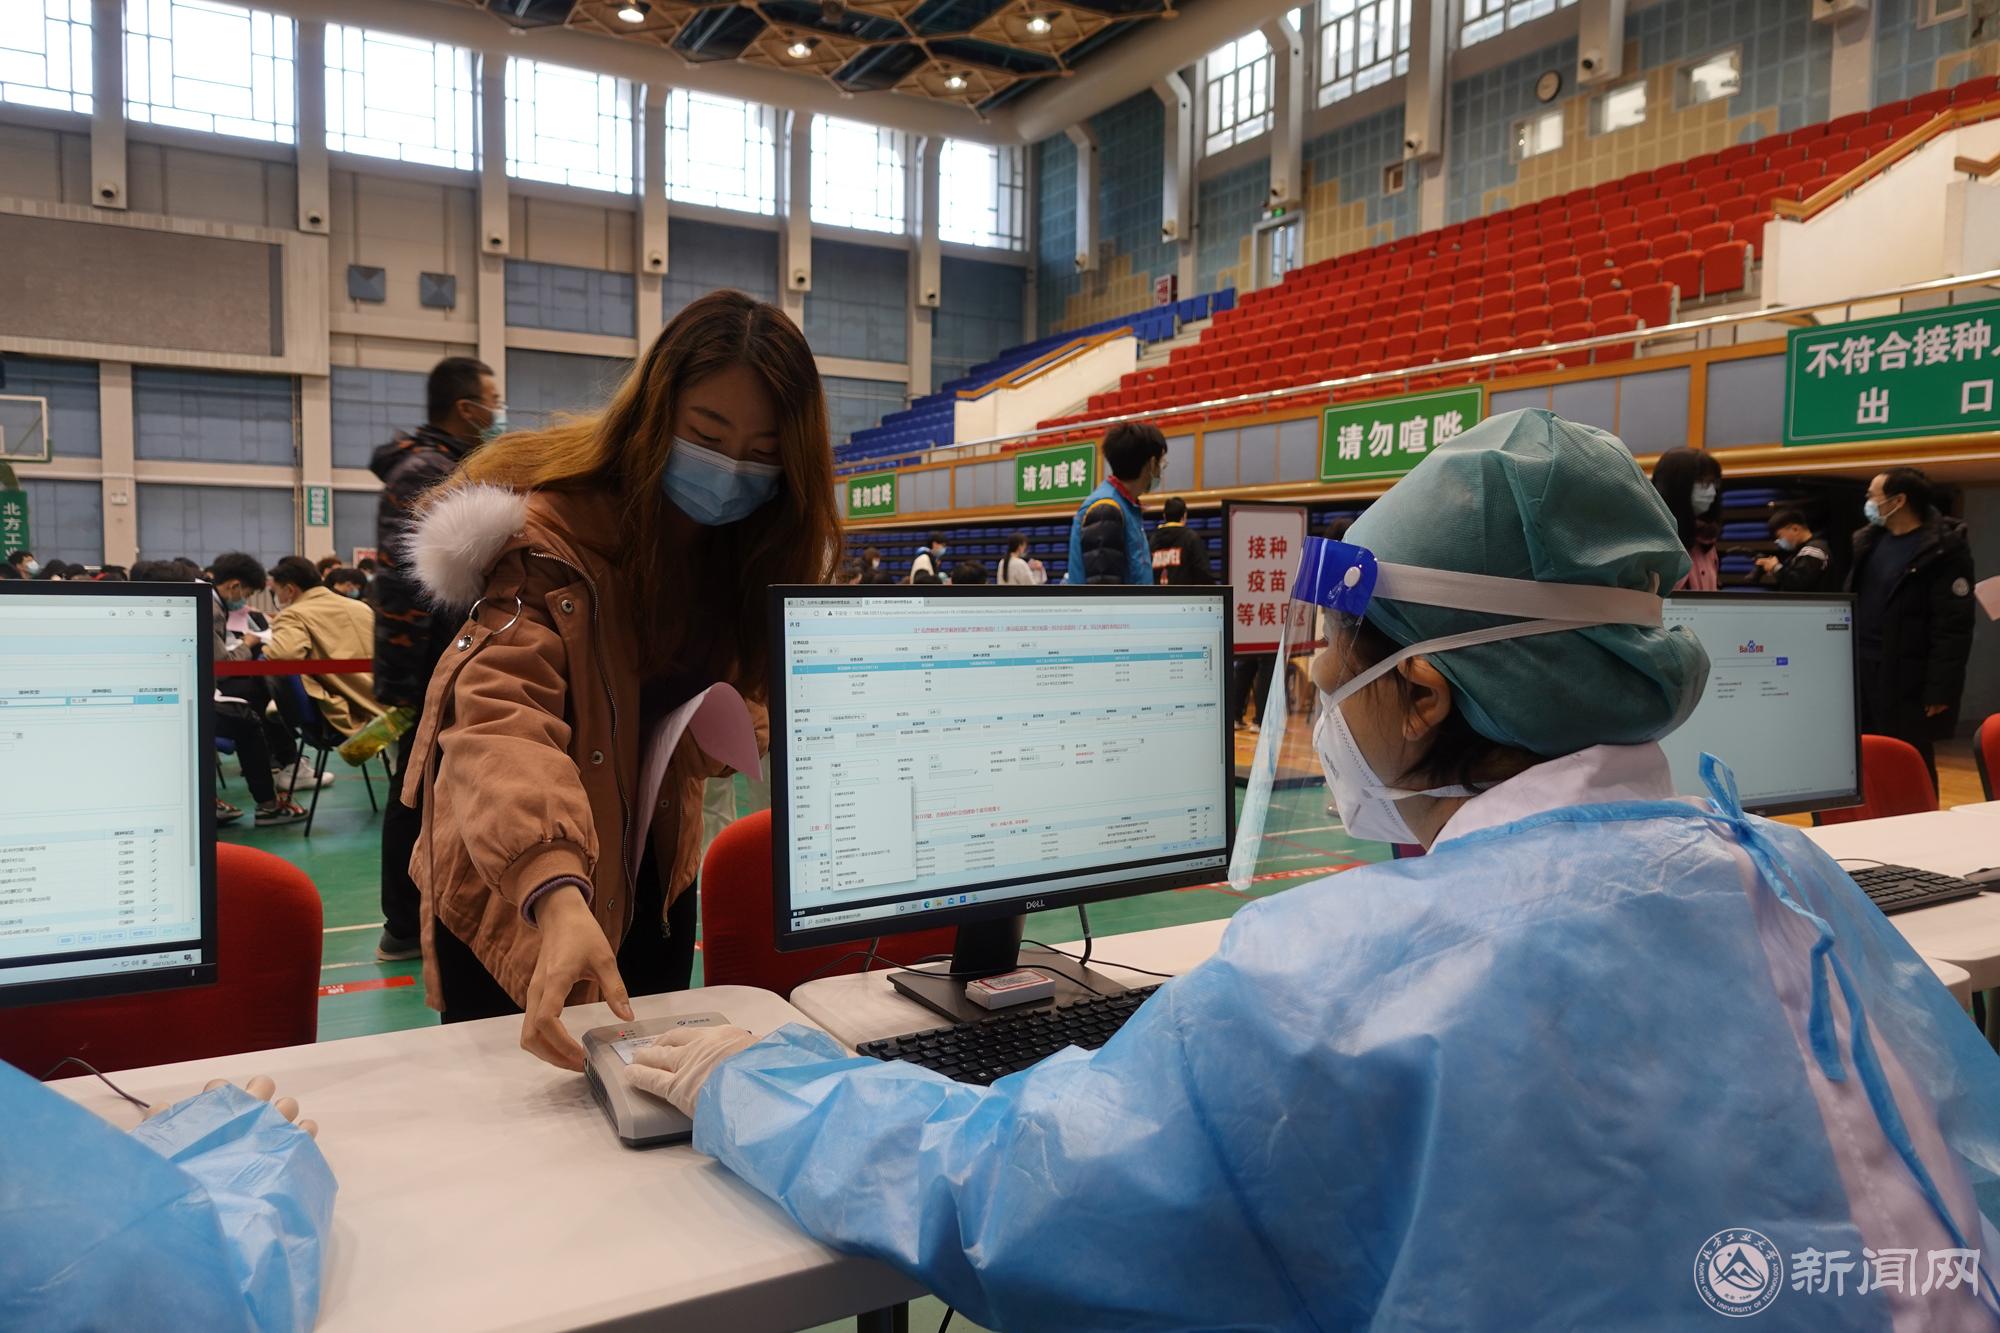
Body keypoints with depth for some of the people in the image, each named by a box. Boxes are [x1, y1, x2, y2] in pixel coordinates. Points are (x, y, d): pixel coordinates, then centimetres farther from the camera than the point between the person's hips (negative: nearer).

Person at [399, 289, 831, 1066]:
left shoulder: (760, 543, -5)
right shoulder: (553, 530, -25)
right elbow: (503, 713, -38)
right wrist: (557, 899, -55)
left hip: (652, 881, 6)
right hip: (517, 890, -5)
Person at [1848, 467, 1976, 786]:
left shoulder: (1944, 549, -11)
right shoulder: (1869, 540, 12)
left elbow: (1953, 626, -14)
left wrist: (1941, 689, -17)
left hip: (1907, 680, -7)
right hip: (1860, 670, 7)